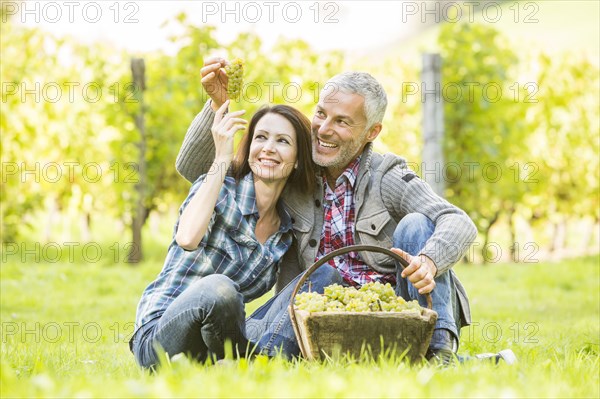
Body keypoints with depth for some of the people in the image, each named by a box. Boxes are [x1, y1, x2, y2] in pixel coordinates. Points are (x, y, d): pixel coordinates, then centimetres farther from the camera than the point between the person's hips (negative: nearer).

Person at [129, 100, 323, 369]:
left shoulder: (289, 229, 10)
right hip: (160, 337, -5)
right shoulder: (220, 190, -6)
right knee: (218, 288, -37)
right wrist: (221, 159, -23)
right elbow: (187, 238, -28)